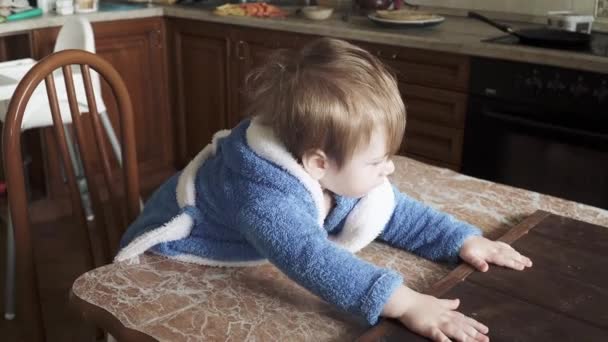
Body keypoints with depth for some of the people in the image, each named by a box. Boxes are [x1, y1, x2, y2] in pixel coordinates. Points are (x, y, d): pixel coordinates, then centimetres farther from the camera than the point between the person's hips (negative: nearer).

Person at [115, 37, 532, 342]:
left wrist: (462, 239, -16)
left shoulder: (340, 173, -18)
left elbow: (394, 211, -7)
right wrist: (401, 301, -64)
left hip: (237, 264, 6)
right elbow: (311, 258, -58)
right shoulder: (264, 196, -44)